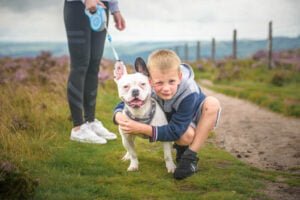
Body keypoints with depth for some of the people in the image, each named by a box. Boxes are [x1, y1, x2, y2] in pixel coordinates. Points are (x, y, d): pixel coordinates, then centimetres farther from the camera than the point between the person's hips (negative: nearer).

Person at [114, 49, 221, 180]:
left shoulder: (189, 94, -39)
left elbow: (175, 131, -38)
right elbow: (124, 105, -19)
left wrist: (142, 129, -49)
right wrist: (118, 116, -45)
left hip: (195, 118, -1)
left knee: (212, 103, -34)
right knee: (187, 135, -35)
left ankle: (190, 157, -25)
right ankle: (182, 149, 4)